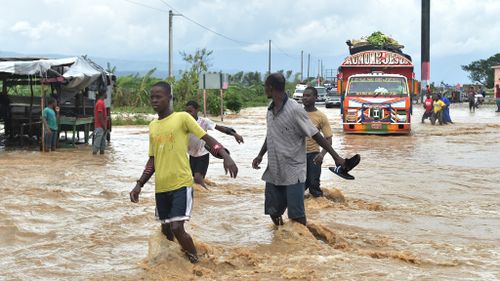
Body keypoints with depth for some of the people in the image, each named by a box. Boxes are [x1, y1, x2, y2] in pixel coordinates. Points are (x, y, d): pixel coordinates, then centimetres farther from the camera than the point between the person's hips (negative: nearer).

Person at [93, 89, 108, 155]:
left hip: (103, 127, 10)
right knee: (97, 143, -8)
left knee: (103, 143, 10)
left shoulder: (101, 102, 16)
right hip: (100, 127, -10)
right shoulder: (100, 103, -15)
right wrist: (104, 127, -17)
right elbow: (100, 117, -20)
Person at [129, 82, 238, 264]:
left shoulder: (182, 117, -5)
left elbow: (207, 138, -8)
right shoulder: (152, 126, 13)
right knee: (166, 230, 12)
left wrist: (225, 156, -24)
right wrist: (139, 184, 11)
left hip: (181, 184, -6)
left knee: (177, 228, -15)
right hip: (161, 187, 6)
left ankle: (195, 262, 6)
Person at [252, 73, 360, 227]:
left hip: (293, 170, -7)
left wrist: (336, 157, -17)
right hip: (273, 171, 7)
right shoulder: (270, 110, 7)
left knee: (296, 215, -7)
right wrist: (260, 155, 13)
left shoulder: (294, 110, -15)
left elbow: (316, 136, -14)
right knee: (273, 211, 11)